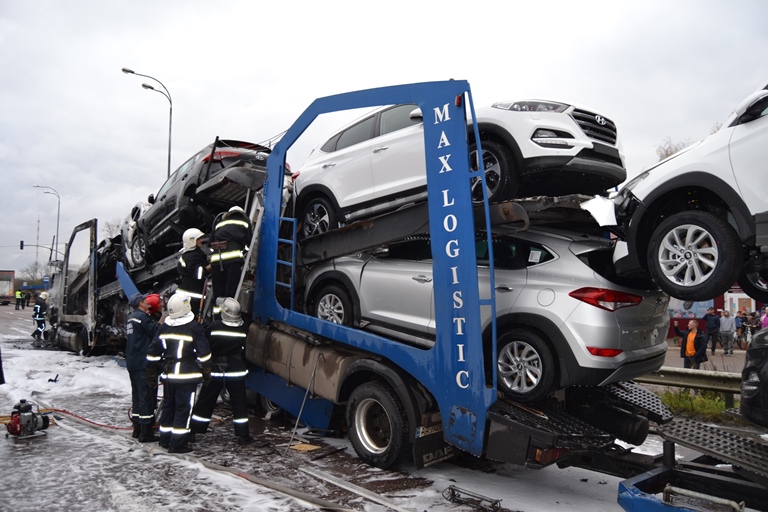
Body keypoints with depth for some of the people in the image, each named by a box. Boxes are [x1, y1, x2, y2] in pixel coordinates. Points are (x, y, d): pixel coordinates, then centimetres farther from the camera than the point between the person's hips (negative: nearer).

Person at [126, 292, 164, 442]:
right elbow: (156, 332, -20)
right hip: (143, 364, -10)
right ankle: (146, 433, -4)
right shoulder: (142, 316, -15)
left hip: (132, 363, 10)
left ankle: (137, 429, 24)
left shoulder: (131, 318, 16)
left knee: (137, 395, 16)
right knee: (147, 396, -6)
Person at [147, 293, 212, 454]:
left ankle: (165, 439, 26)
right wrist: (206, 373, 3)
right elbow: (203, 353, -9)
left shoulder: (164, 327, 5)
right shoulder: (194, 327, -11)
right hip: (187, 375, -6)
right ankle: (178, 443, 1)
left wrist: (151, 373, 21)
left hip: (168, 375, 6)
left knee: (168, 406, 17)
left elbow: (153, 353, 11)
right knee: (184, 408, 0)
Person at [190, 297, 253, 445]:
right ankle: (243, 435, 11)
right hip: (236, 371, 1)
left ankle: (193, 431, 19)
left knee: (205, 402, 11)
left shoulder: (214, 327, -12)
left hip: (215, 370, 0)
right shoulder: (244, 328, -8)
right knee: (239, 403, 9)